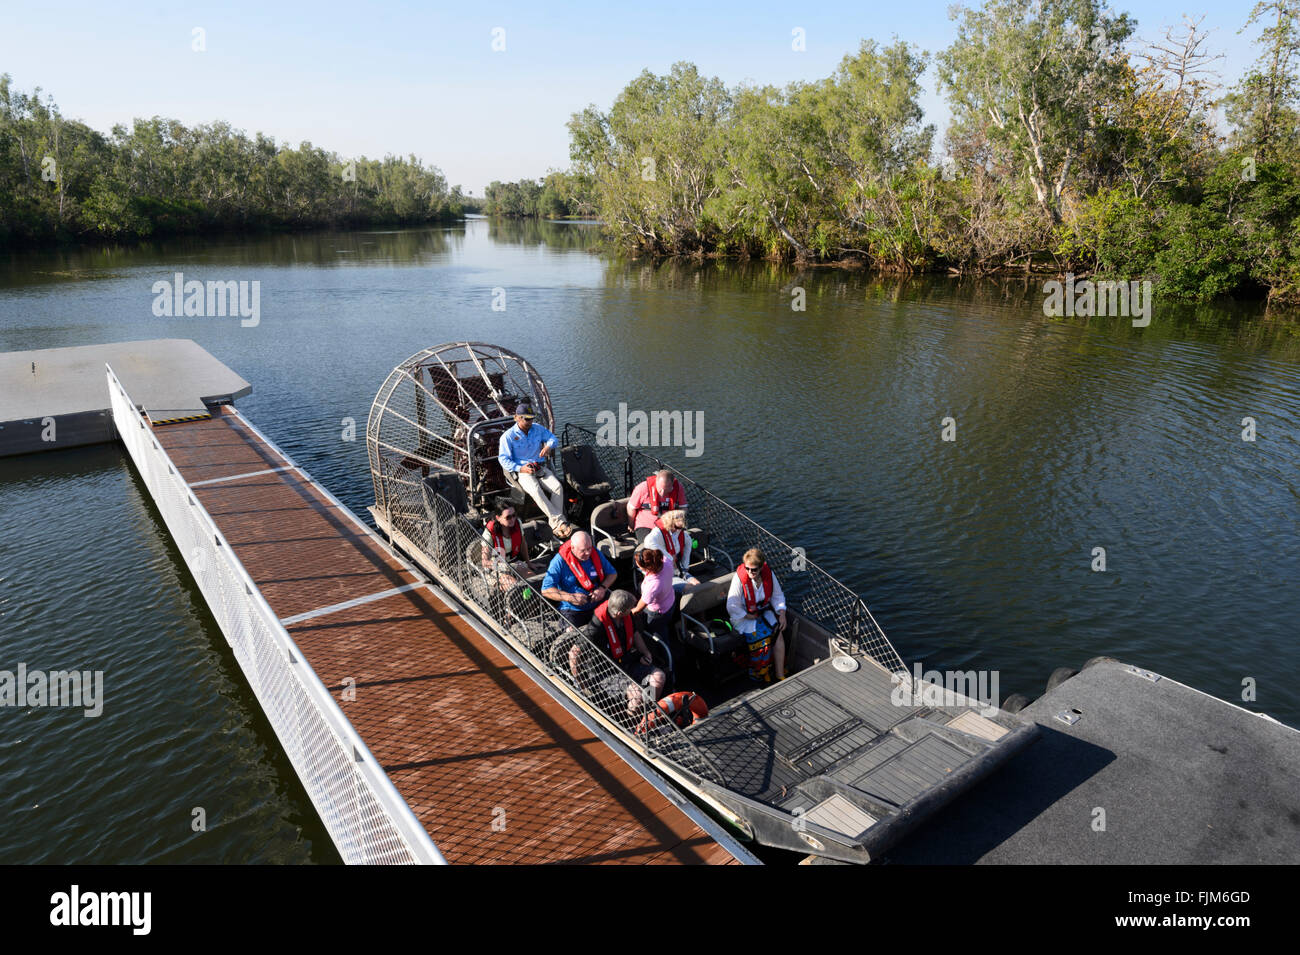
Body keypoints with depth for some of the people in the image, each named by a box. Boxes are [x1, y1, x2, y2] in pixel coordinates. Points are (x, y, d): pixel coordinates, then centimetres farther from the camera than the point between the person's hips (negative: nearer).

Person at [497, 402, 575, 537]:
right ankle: (559, 522, -36)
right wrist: (520, 468, -19)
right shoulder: (508, 436, -3)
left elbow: (552, 438, 15)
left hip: (541, 467, 4)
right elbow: (503, 458, -5)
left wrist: (549, 446, -11)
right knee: (535, 490, -35)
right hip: (521, 471, -4)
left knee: (557, 487, -25)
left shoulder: (538, 428, 10)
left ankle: (554, 524, -26)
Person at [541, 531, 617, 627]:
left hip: (600, 603, 4)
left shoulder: (595, 553, 2)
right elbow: (546, 590, -15)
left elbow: (612, 573, 13)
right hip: (574, 611, -3)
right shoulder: (559, 562, -12)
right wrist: (570, 597, -26)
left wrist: (602, 588, -9)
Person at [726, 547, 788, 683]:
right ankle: (759, 676, -7)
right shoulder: (739, 578, -22)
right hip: (744, 616, -4)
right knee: (760, 636, -26)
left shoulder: (768, 574, -9)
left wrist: (782, 614, -5)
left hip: (764, 611, 4)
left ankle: (780, 674, -12)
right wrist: (751, 617, -16)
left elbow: (777, 596, 7)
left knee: (778, 632, -19)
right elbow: (732, 607, -18)